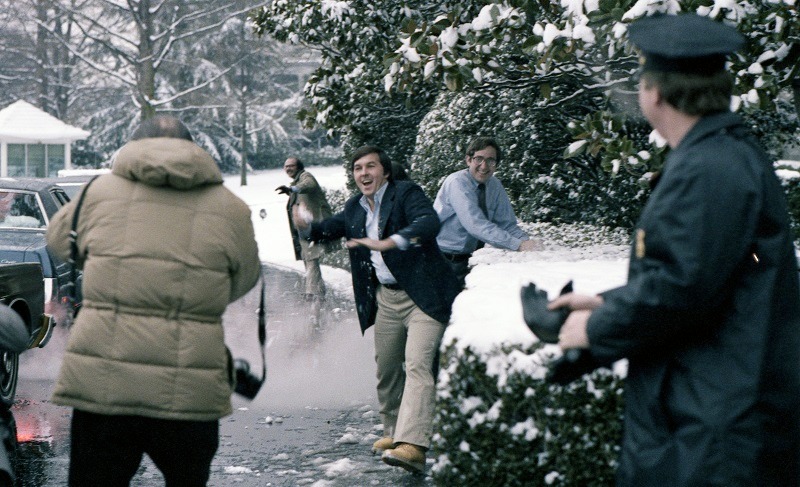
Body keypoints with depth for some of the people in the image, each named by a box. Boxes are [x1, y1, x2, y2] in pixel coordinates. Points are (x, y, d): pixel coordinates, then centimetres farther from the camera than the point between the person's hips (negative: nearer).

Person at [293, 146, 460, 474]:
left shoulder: (406, 193, -10)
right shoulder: (354, 207, 11)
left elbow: (429, 222, -28)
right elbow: (330, 228, 26)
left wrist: (387, 242, -41)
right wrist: (307, 226, 1)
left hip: (422, 295, -8)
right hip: (385, 297, 8)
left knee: (417, 363, -18)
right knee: (386, 366, 14)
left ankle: (413, 446, -30)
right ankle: (394, 432, 32)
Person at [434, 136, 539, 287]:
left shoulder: (495, 186, 5)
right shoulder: (457, 183, -17)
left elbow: (507, 225, 4)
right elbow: (476, 225, -28)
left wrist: (527, 242, -19)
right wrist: (518, 245, -34)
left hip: (466, 259, 6)